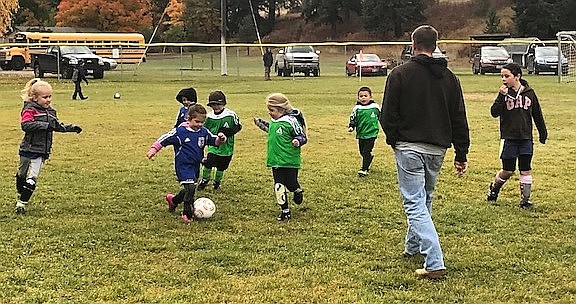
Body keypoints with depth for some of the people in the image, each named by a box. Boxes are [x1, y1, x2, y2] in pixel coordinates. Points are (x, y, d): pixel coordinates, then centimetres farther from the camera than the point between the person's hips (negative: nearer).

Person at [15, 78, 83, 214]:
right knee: (21, 175, 12)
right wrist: (46, 125, -30)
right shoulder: (29, 110, -11)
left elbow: (57, 126, 27)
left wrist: (71, 128, 17)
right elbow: (26, 125, -27)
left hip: (42, 152, 4)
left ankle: (22, 203, 0)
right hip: (29, 149, -4)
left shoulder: (50, 111, 11)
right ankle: (21, 196, 34)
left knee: (32, 179, -4)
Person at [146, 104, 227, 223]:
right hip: (183, 165, -7)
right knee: (190, 188, -19)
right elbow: (164, 139, -7)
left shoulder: (204, 132, 2)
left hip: (195, 166, 7)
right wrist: (153, 149, -14)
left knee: (189, 190, 17)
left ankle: (173, 200, 45)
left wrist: (220, 139, -13)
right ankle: (187, 214, -7)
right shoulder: (180, 132, -13)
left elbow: (214, 141, 9)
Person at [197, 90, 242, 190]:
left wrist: (229, 132, -14)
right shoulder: (209, 117, -1)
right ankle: (205, 180, 15)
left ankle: (217, 182, 35)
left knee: (221, 167, 9)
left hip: (227, 147, -1)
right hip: (213, 146, 1)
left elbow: (238, 126, 1)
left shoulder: (231, 115, -10)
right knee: (208, 163, -12)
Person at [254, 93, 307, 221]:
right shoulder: (274, 121, 6)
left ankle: (298, 192, 41)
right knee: (279, 186, 2)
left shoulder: (291, 121, -17)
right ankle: (285, 211, 9)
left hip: (290, 161, -7)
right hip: (275, 161, 7)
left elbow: (303, 137, -12)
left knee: (291, 183, 5)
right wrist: (261, 123, 26)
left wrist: (298, 141, -32)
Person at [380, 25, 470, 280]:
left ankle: (434, 264, -16)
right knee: (424, 200, 23)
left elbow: (387, 115, -8)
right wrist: (461, 154, 13)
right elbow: (459, 119, 8)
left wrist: (393, 140, 10)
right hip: (438, 149, 5)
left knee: (415, 204, -6)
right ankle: (413, 246, 40)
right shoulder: (449, 77, 7)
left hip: (409, 148, -5)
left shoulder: (400, 74, -7)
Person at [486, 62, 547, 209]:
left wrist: (543, 132, 17)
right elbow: (494, 113, -12)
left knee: (526, 170, 3)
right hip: (509, 138, -1)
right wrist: (502, 96, -23)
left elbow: (537, 115, 12)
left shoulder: (529, 93, 2)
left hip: (526, 138, 2)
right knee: (508, 171, 2)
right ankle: (494, 188, 28)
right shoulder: (504, 93, -2)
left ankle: (525, 199, 11)